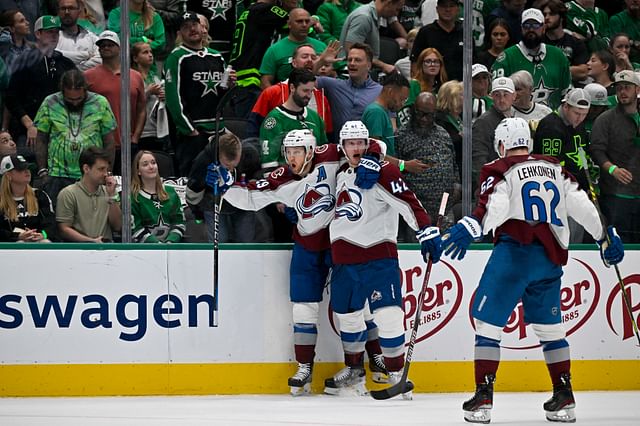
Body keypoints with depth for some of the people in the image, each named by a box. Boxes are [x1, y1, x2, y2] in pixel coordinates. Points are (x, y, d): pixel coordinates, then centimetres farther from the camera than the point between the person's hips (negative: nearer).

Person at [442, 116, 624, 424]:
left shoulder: (500, 171, 1)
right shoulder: (555, 170, 17)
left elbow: (494, 206, -18)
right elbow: (582, 205, 16)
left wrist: (470, 228, -32)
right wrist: (606, 236, 25)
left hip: (514, 252, -5)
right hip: (550, 257, 5)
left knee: (488, 320, 0)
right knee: (549, 326, 16)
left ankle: (483, 396, -8)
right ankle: (564, 398, 13)